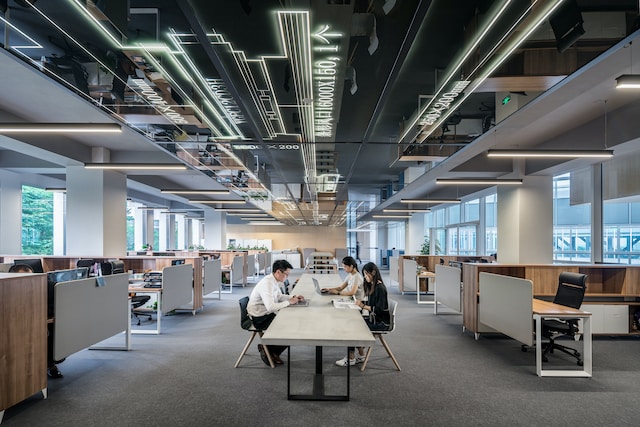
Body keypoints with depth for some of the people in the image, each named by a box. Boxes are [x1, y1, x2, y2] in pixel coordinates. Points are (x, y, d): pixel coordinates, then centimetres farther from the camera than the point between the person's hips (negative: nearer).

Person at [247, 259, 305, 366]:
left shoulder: (274, 281, 4)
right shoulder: (267, 284, -26)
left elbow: (279, 296, 21)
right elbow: (271, 307, -33)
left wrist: (293, 297, 5)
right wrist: (289, 302, -22)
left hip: (267, 313, 9)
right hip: (259, 318, -9)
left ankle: (273, 352, 14)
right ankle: (267, 349, 8)